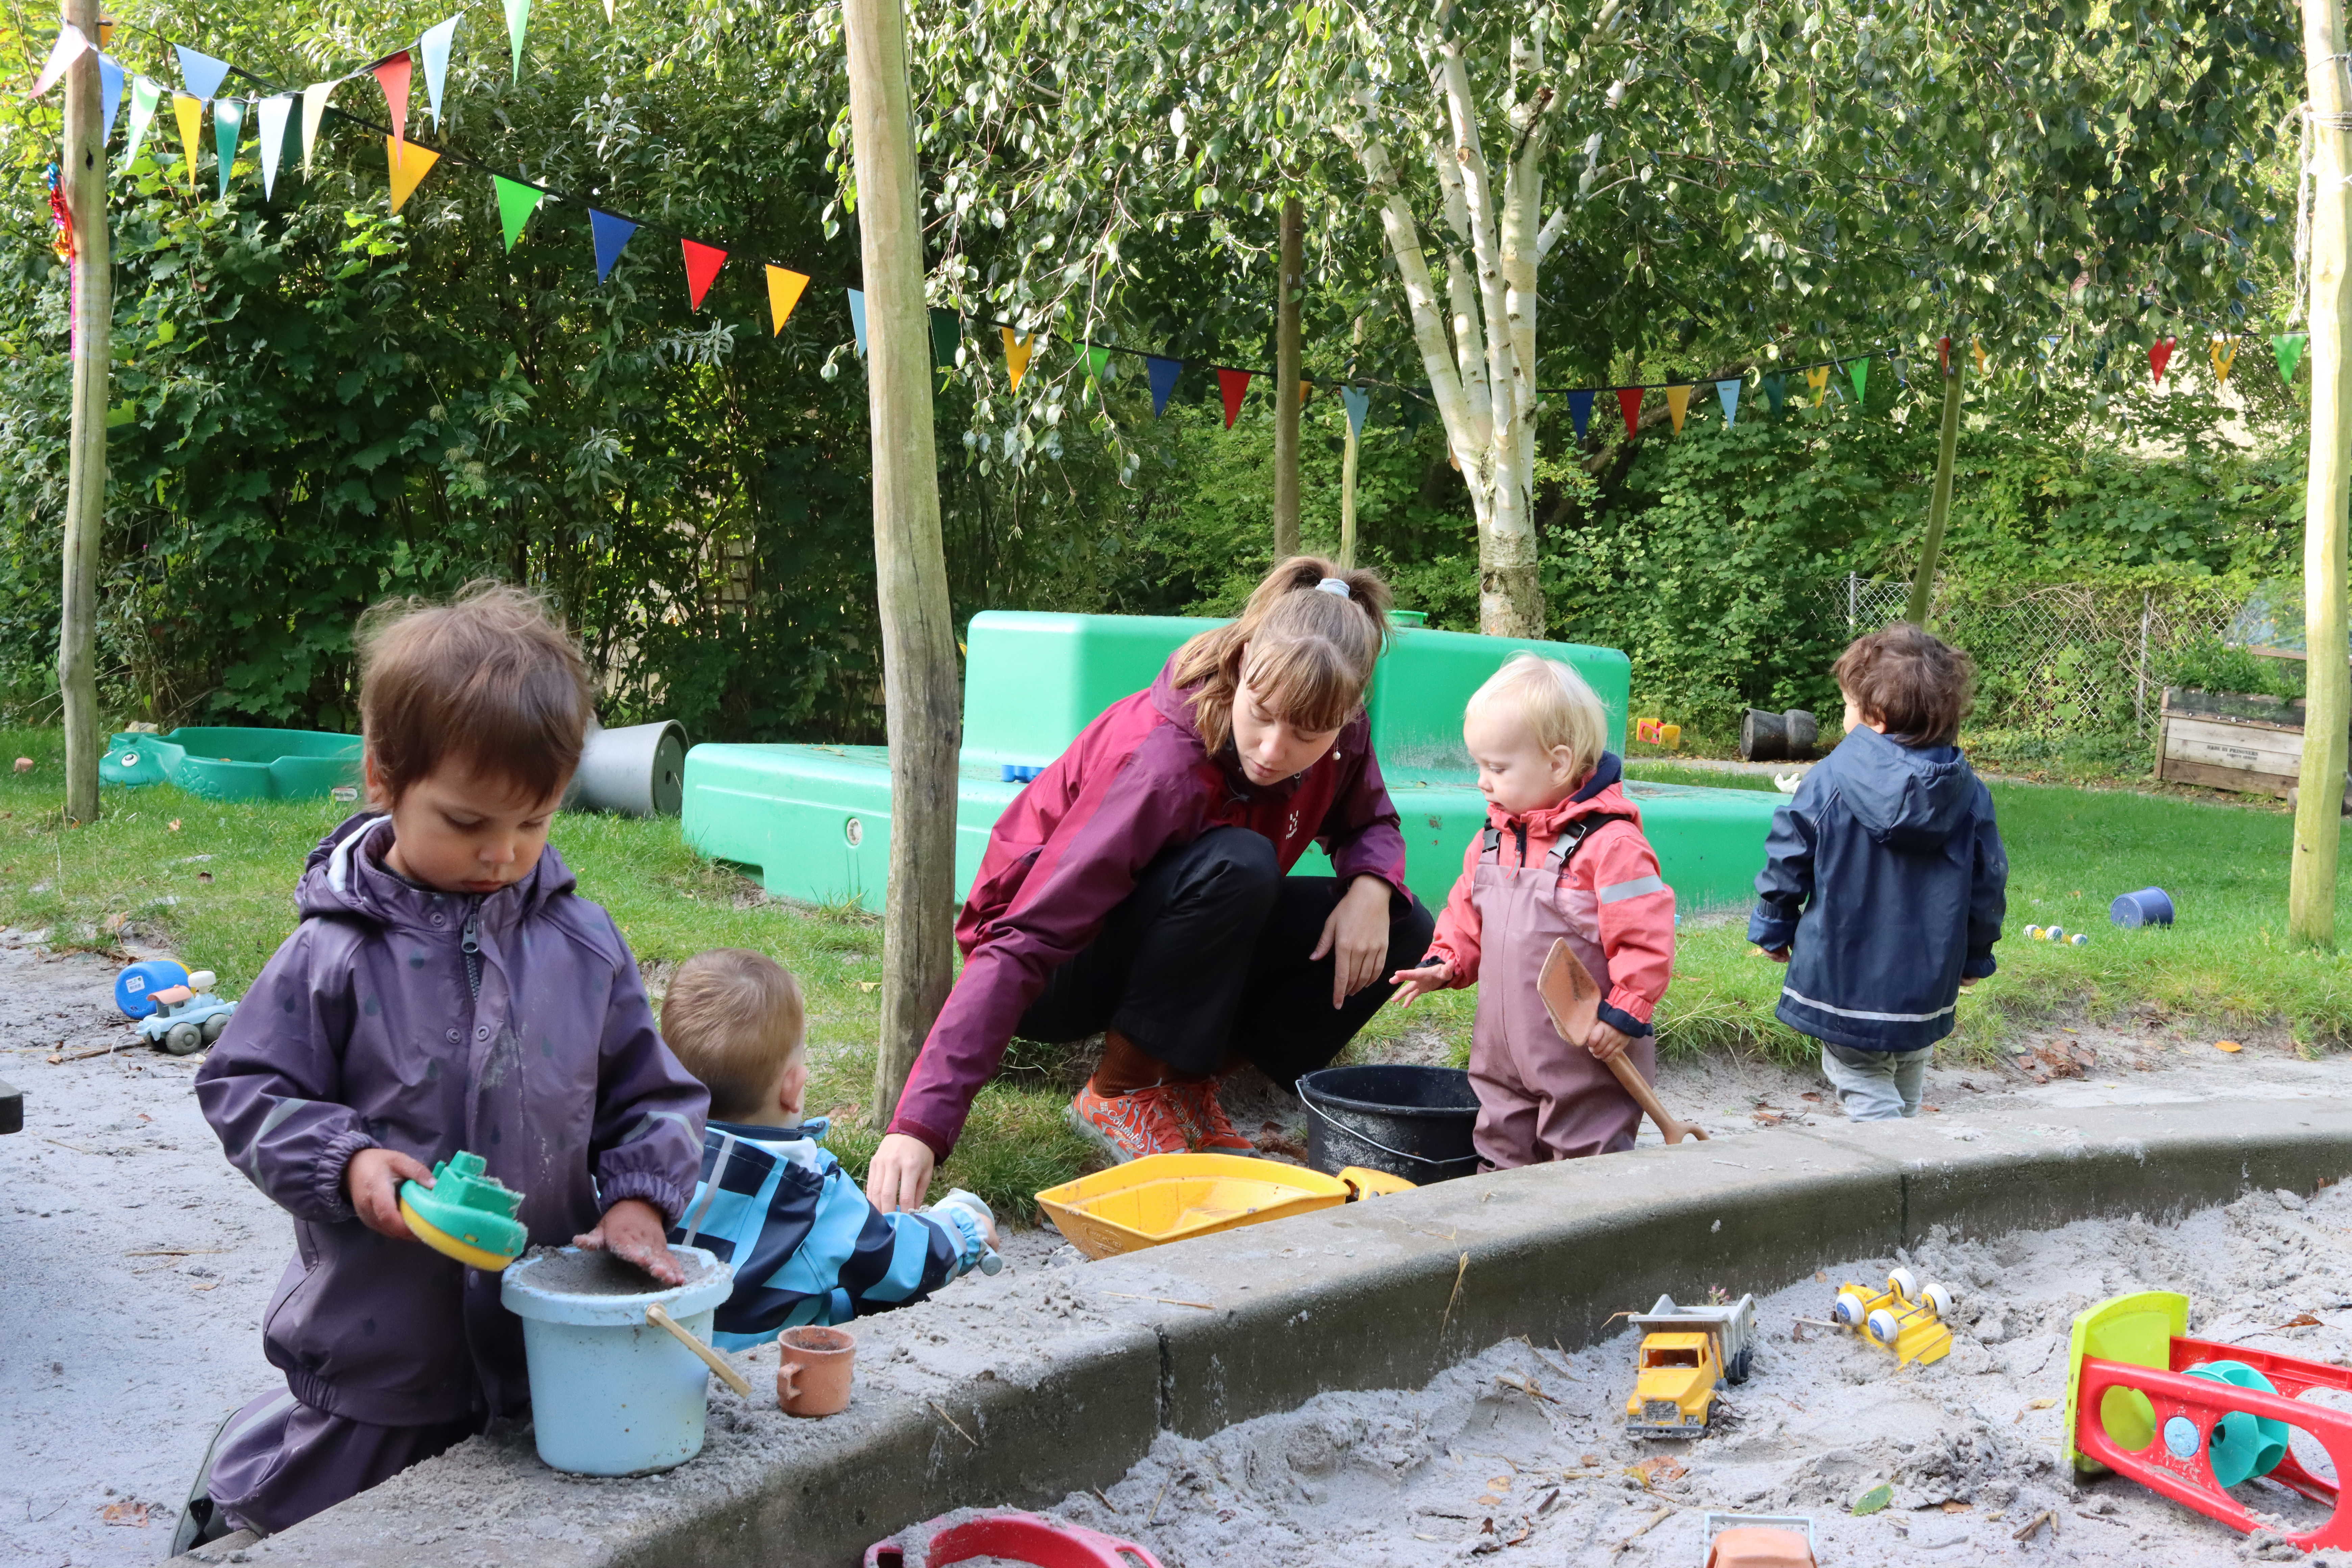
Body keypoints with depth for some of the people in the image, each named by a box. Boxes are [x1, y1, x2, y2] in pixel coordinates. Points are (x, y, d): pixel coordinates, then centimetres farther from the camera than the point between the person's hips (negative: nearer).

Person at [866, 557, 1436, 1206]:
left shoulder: (1341, 738, -15)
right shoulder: (1165, 763, -35)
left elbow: (1372, 824, 8)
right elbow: (1021, 944, -39)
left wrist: (1371, 886, -19)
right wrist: (921, 1126, -49)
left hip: (1184, 944, 7)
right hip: (1058, 974, -7)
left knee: (1403, 933, -10)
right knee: (1240, 863, -34)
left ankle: (1187, 1077, -2)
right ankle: (1121, 1087, -16)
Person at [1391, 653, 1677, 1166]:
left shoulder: (1610, 843, -18)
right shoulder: (1495, 836, 7)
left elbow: (1647, 940, -18)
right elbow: (1468, 910, 19)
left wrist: (1624, 1014, -18)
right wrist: (1445, 963, 4)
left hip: (1587, 1057, -8)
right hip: (1503, 1049, 8)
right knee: (1501, 1152, 17)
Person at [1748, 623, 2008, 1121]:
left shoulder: (1829, 780, -15)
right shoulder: (1969, 794, -4)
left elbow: (1788, 862, -7)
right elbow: (1988, 883, 4)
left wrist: (1773, 928, 11)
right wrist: (1974, 959, 21)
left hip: (1843, 982, -4)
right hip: (1927, 989, 4)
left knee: (1869, 1102, 2)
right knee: (1905, 1103, 23)